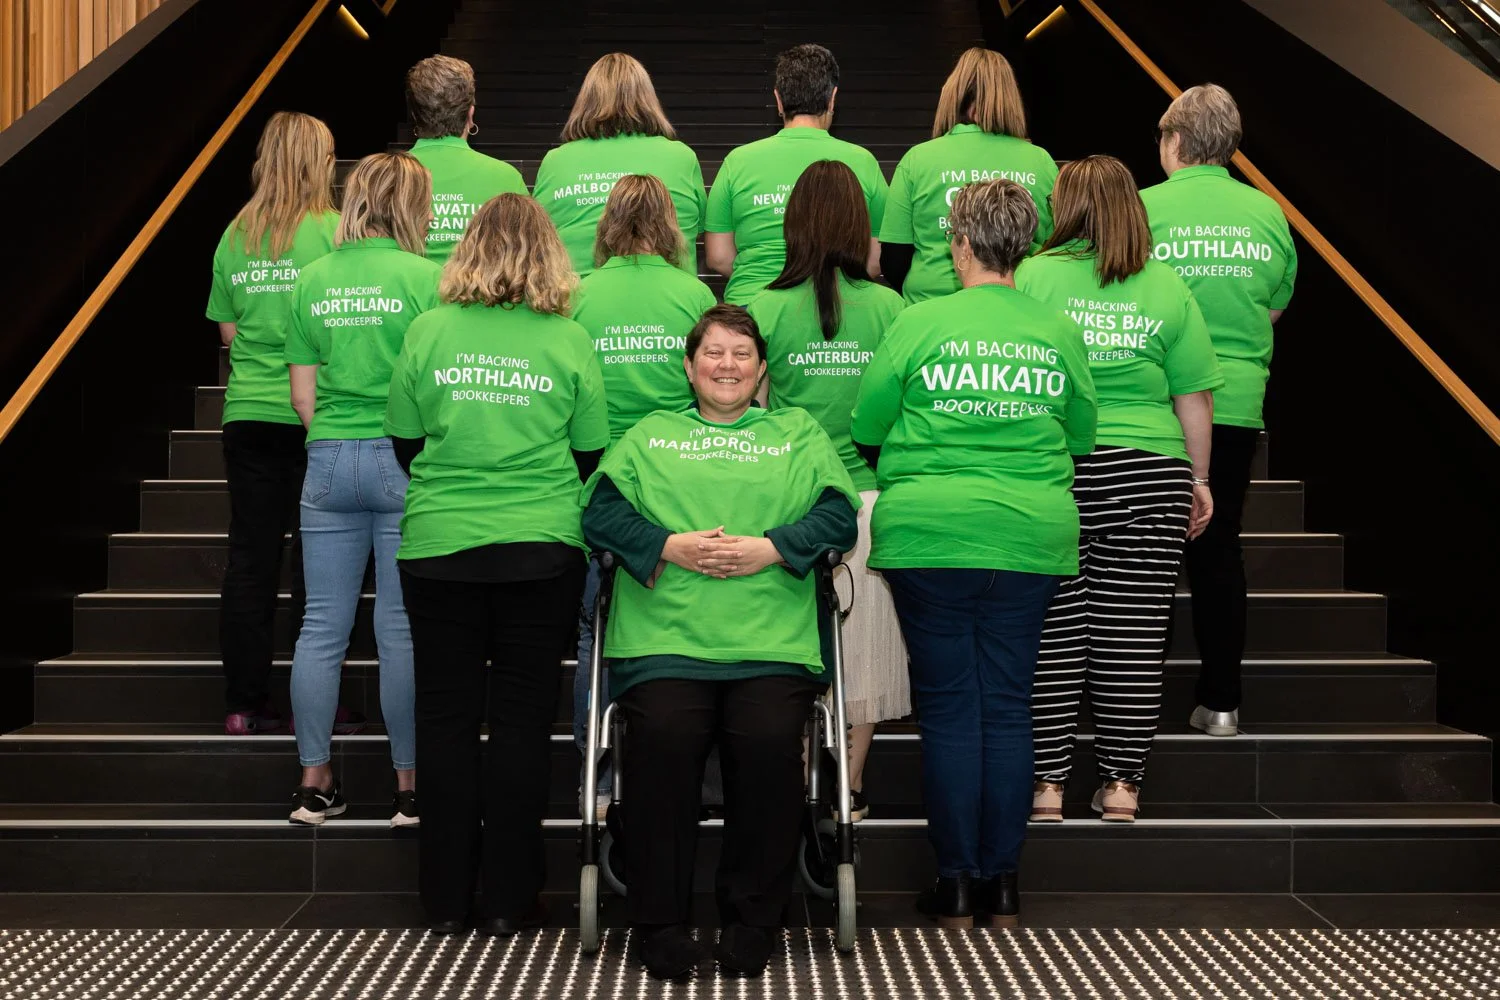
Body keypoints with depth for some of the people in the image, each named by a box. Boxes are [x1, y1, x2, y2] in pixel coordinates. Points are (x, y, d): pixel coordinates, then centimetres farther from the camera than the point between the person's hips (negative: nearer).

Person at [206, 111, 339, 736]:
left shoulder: (234, 236, 7)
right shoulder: (334, 231, -7)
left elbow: (226, 331, 13)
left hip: (248, 414, 4)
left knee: (249, 559, 6)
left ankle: (245, 705, 11)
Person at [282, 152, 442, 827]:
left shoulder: (313, 279, 6)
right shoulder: (427, 278, -7)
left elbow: (302, 396, 8)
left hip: (328, 461, 4)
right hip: (405, 463, -4)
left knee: (322, 626, 9)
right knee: (402, 629, 1)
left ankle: (315, 783, 15)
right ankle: (411, 786, 8)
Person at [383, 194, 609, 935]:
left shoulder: (429, 331, 0)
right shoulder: (569, 341, -2)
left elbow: (403, 444, 6)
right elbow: (590, 455, 3)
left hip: (438, 547, 1)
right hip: (541, 549, -1)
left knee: (445, 717, 9)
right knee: (521, 719, 6)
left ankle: (446, 899, 16)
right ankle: (508, 900, 11)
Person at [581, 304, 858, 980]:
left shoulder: (798, 433, 24)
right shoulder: (649, 435, 25)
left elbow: (838, 515, 9)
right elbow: (601, 511, 10)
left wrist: (771, 548, -7)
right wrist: (667, 546, -6)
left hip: (770, 642, 0)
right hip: (664, 637, 0)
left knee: (771, 742, -28)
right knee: (663, 735, -29)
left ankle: (752, 920, -9)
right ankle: (661, 923, -14)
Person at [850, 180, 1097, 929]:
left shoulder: (919, 323, -4)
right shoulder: (1060, 334, 4)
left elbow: (864, 432, 2)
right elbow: (1082, 439, 14)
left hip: (930, 538, -2)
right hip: (1032, 539, 2)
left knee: (949, 707, 5)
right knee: (1009, 706, 9)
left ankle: (957, 886, 10)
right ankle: (1003, 884, 15)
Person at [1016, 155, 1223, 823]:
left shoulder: (1034, 276, -1)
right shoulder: (1168, 287, 6)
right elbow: (1195, 397, 6)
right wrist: (1197, 480, 15)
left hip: (1052, 471, -1)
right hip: (1149, 474, 2)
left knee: (1054, 636, 4)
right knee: (1133, 639, 5)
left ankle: (1046, 783, 7)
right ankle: (1121, 783, 11)